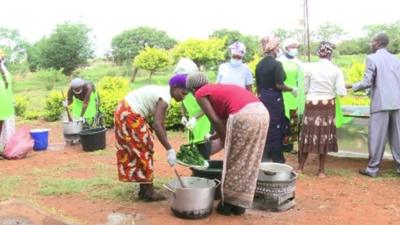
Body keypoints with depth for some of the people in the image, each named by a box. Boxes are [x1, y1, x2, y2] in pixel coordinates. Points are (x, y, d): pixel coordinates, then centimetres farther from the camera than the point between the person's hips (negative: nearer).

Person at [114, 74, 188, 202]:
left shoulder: (162, 92, 11)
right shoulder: (165, 98, -19)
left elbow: (161, 124, 12)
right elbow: (157, 125, -30)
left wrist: (168, 147, 11)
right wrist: (169, 150, -28)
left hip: (124, 112, 10)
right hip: (130, 116, -10)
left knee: (139, 151, 15)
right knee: (145, 151, -1)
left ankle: (143, 190, 24)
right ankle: (149, 192, 8)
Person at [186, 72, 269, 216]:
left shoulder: (200, 94, 10)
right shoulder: (217, 88, 32)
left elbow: (216, 121, -1)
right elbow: (224, 120, 34)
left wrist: (225, 143, 9)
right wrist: (212, 138, 48)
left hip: (244, 115, -8)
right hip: (261, 111, 8)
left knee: (234, 161, 8)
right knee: (249, 161, 14)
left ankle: (229, 203, 20)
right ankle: (240, 204, 24)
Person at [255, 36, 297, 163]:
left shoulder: (259, 64, 6)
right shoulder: (276, 64, -14)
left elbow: (257, 85, 10)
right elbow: (278, 85, -17)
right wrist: (292, 89, -3)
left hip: (263, 98, 7)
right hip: (274, 99, -6)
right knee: (276, 129, 4)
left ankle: (264, 157, 21)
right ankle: (277, 160, 13)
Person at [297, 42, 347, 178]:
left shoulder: (309, 67, -6)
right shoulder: (336, 70, -7)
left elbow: (305, 90, -1)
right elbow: (341, 92, -7)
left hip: (312, 105, 0)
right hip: (328, 106, 0)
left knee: (308, 134, 11)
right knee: (325, 135, 10)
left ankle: (301, 167, 21)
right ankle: (321, 170, 16)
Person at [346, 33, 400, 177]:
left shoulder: (372, 58, -6)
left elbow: (367, 82, -11)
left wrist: (352, 86, 4)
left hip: (381, 103, -6)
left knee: (377, 137, 1)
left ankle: (372, 168, 6)